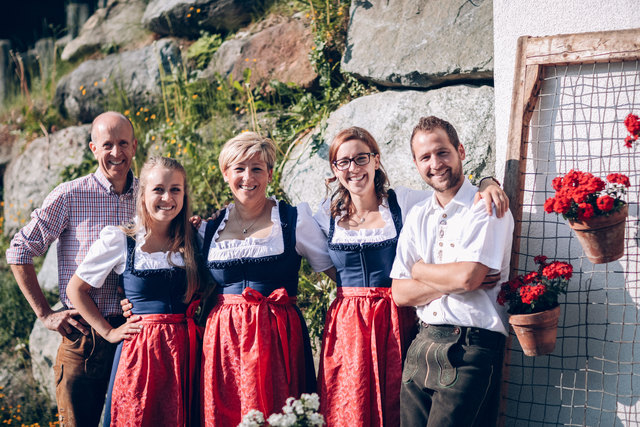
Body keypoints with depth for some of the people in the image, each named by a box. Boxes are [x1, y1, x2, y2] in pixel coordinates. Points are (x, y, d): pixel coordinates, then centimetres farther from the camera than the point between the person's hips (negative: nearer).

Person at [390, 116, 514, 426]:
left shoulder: (488, 208, -4)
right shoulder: (417, 217, 13)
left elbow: (468, 277, -18)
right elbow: (400, 293, 6)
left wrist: (421, 269, 0)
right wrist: (454, 280, -8)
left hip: (470, 349, -6)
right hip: (422, 347, 6)